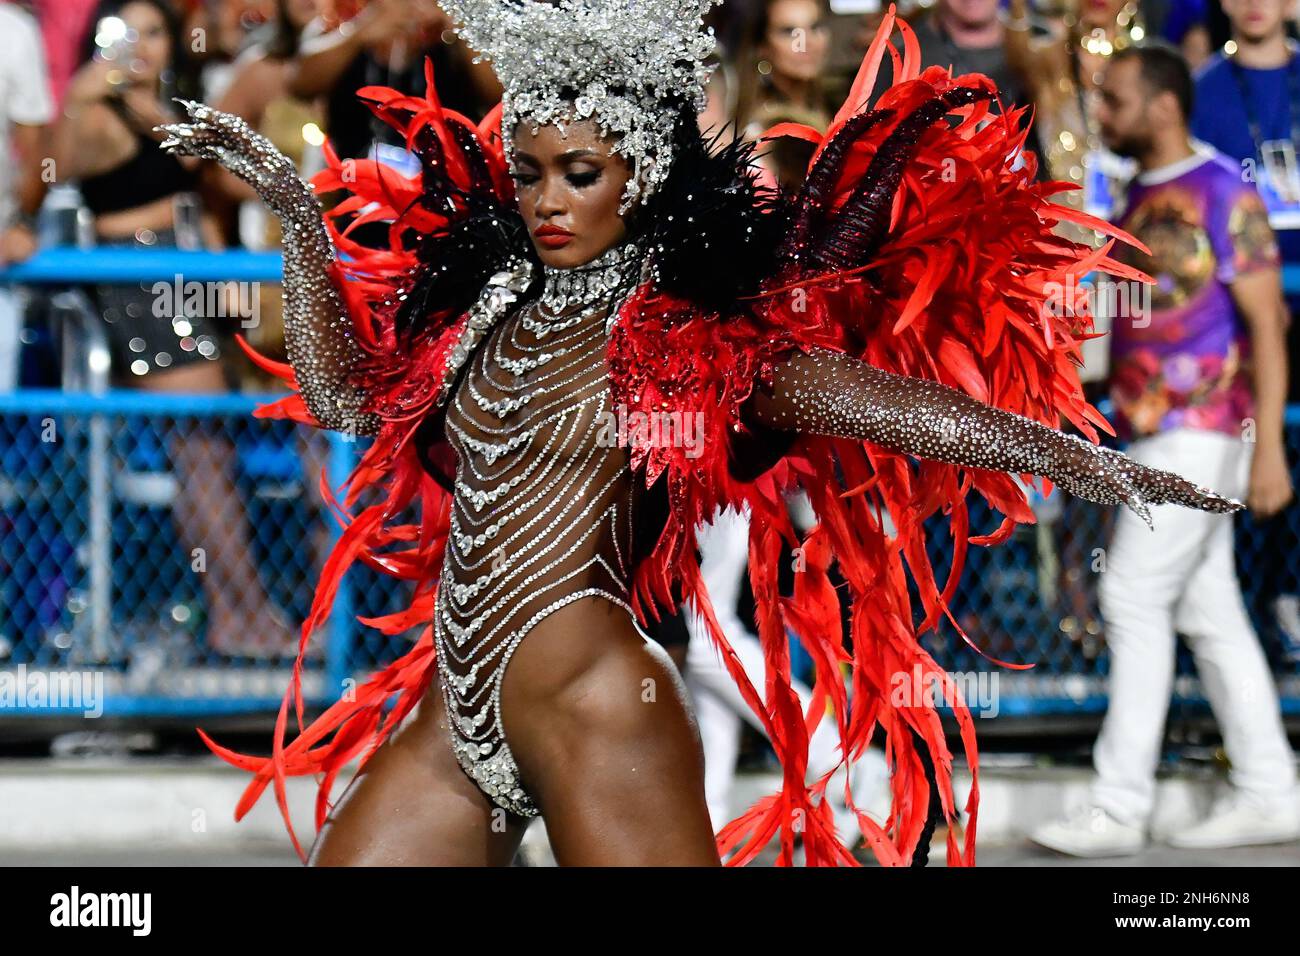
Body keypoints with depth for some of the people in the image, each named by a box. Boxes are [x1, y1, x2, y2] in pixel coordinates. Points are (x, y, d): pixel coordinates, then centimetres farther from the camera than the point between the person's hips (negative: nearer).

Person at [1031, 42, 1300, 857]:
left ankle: (1120, 806, -6)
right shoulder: (1142, 195, 15)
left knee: (1136, 596, -9)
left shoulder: (1222, 192, -10)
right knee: (1208, 608, 9)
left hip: (1201, 430, -8)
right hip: (1155, 430, 8)